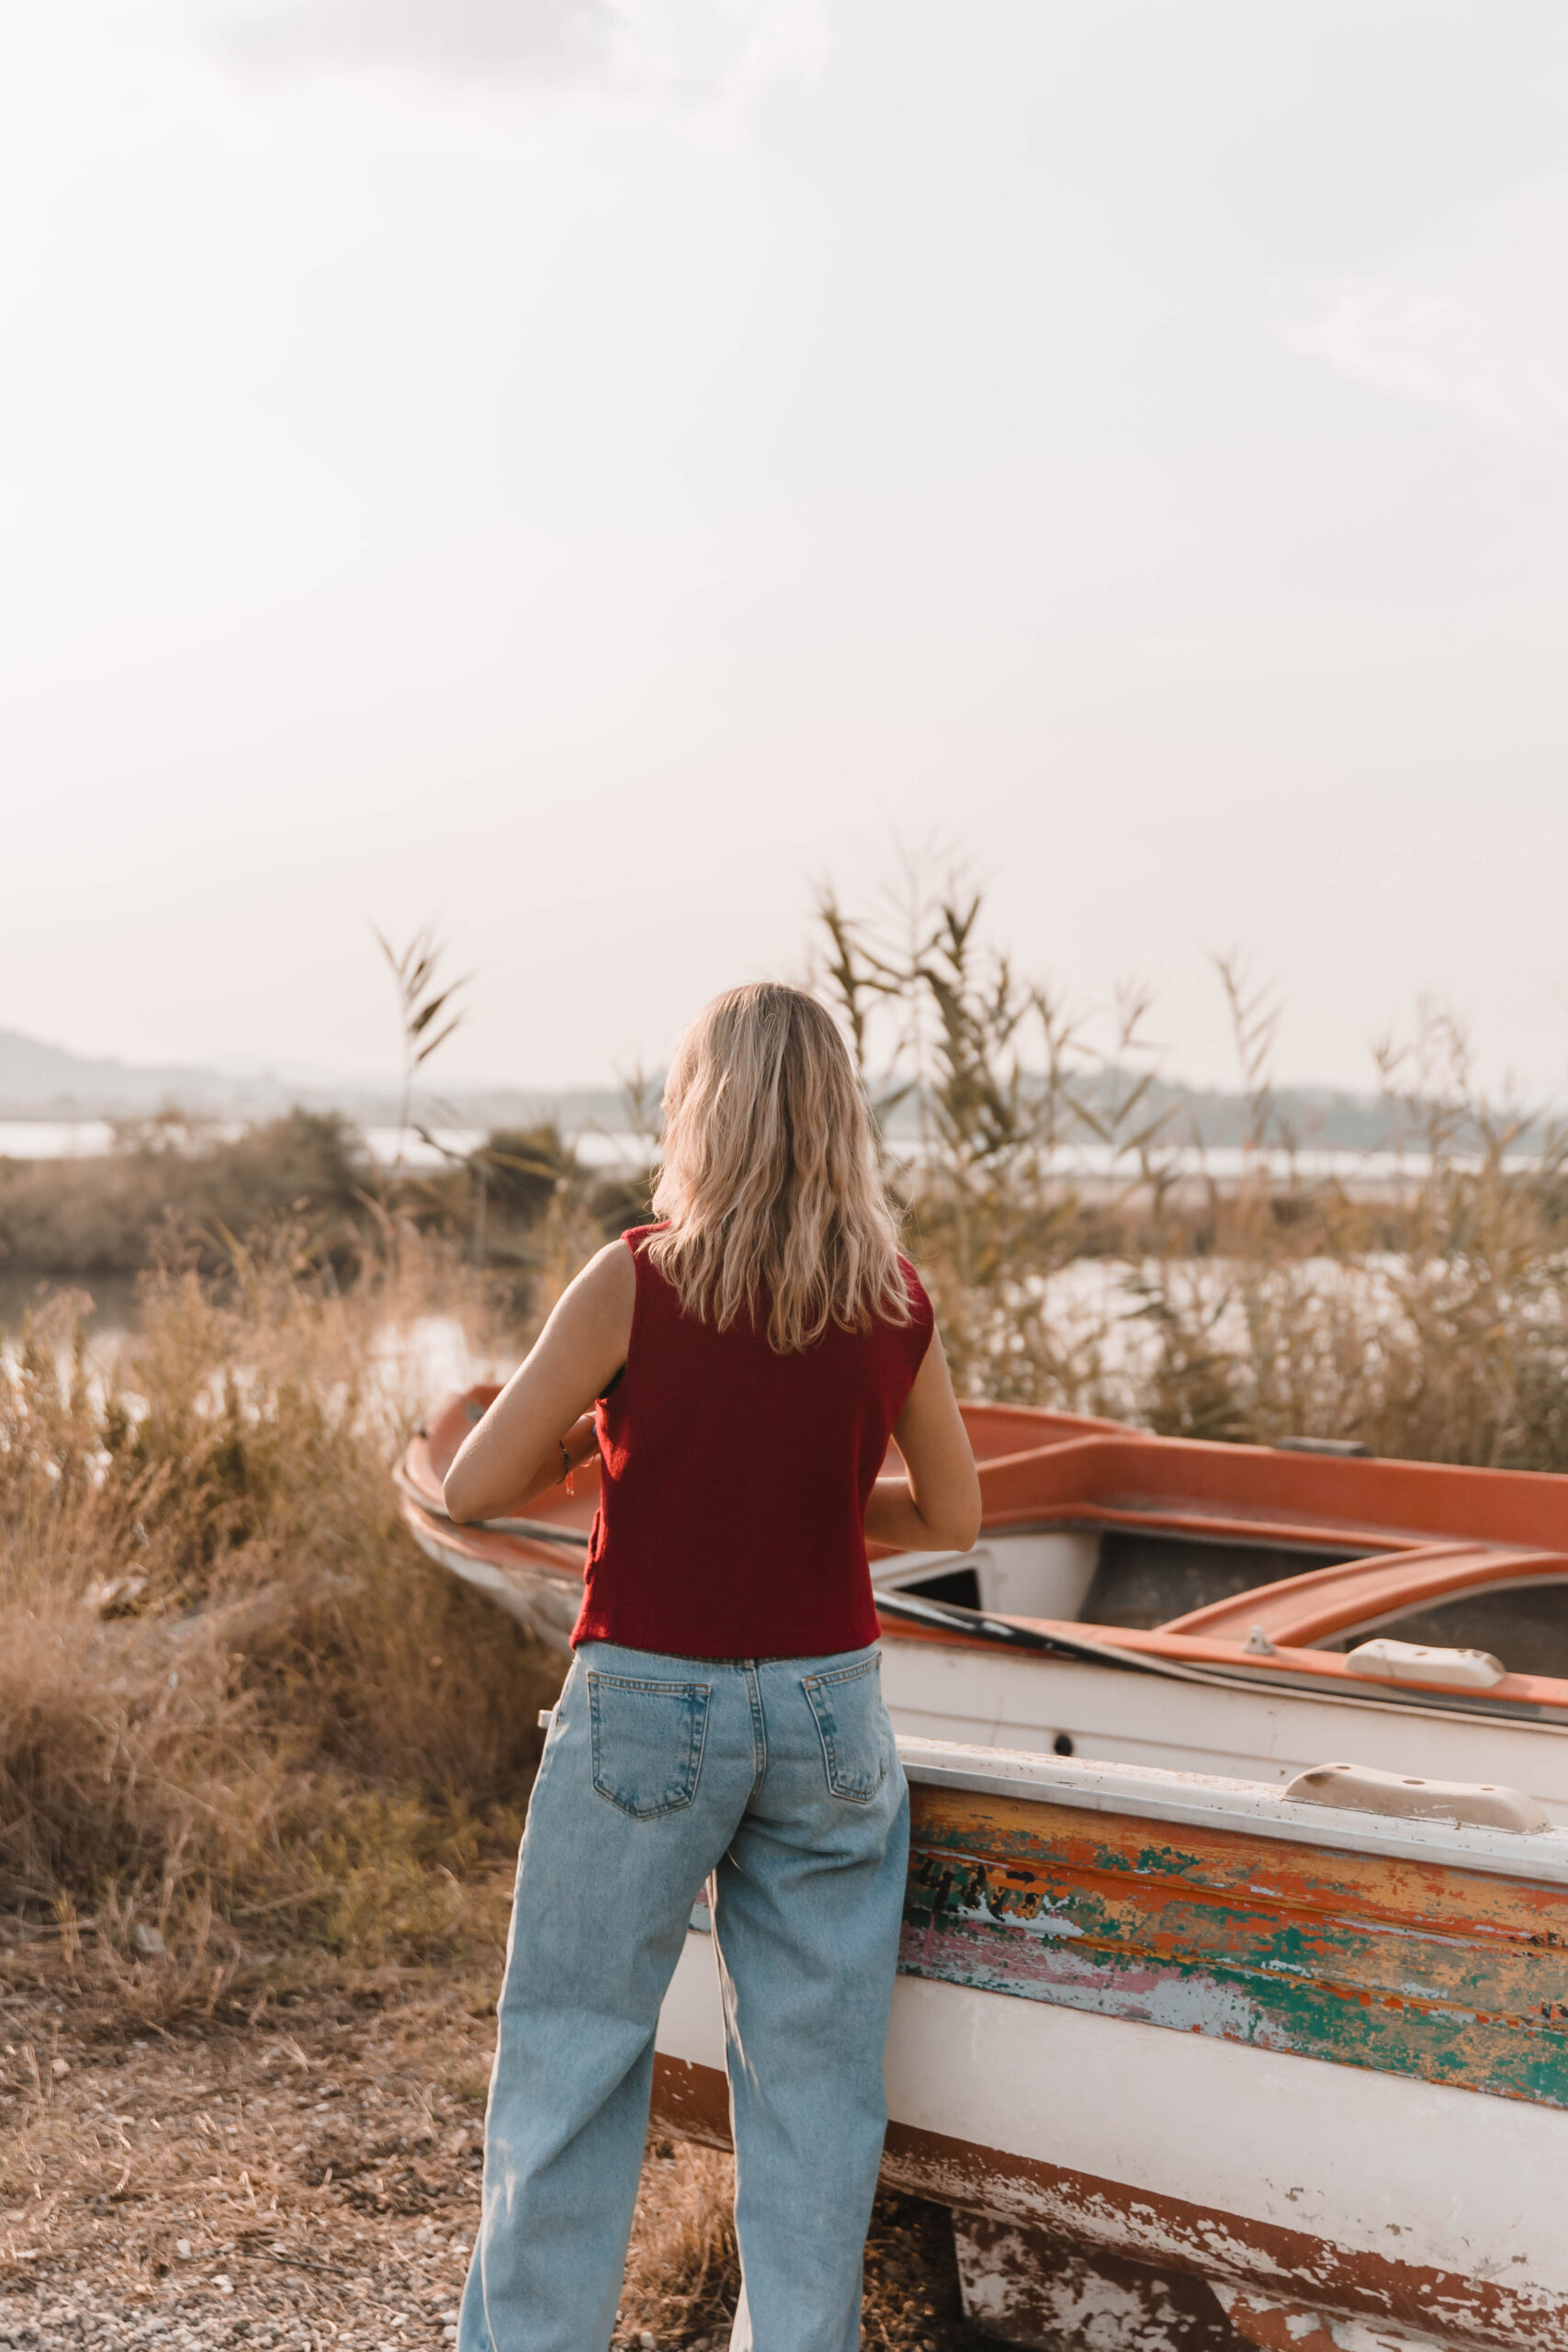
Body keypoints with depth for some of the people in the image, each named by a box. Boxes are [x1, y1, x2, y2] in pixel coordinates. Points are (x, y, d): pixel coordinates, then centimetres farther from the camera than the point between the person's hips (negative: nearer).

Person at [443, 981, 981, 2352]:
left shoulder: (638, 1282, -12)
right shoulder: (896, 1306, -2)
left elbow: (475, 1490, -10)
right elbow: (952, 1518, 10)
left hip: (645, 1710, -3)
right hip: (829, 1713, 3)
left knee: (569, 2066, 11)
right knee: (817, 2077, 12)